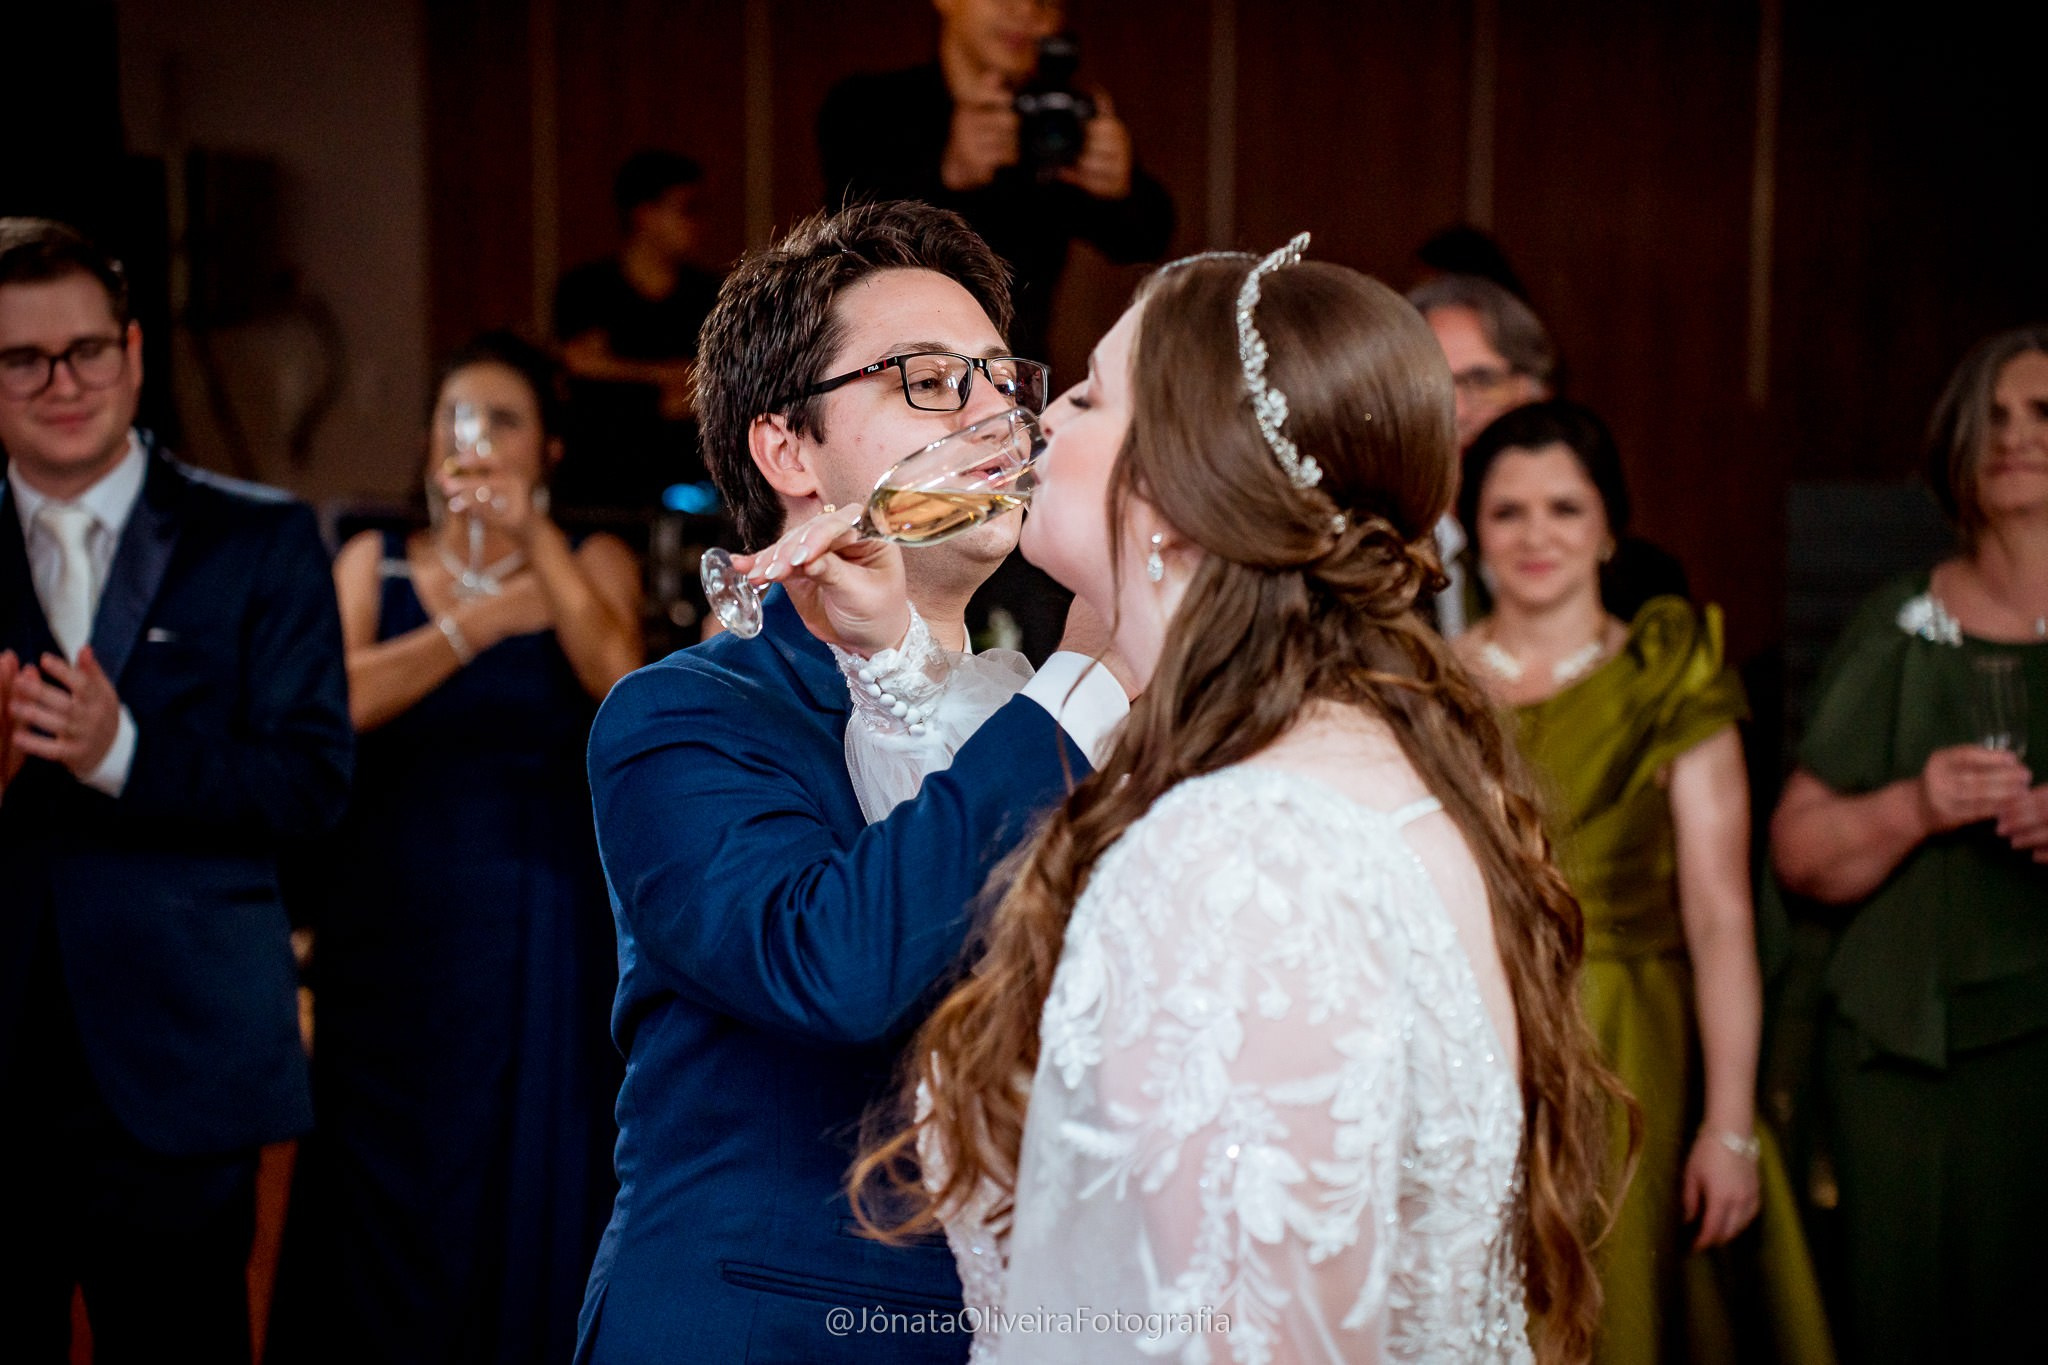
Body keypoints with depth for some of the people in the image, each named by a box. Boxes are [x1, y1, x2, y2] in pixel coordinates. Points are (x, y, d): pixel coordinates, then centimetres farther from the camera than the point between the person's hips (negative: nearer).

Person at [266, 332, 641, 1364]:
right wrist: (475, 624, -16)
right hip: (392, 923, 1)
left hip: (538, 930, -1)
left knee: (529, 1193, 3)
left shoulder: (592, 565, 6)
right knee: (389, 1197, 5)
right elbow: (331, 704, -10)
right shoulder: (374, 564, 8)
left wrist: (532, 534, -22)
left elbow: (618, 676, -16)